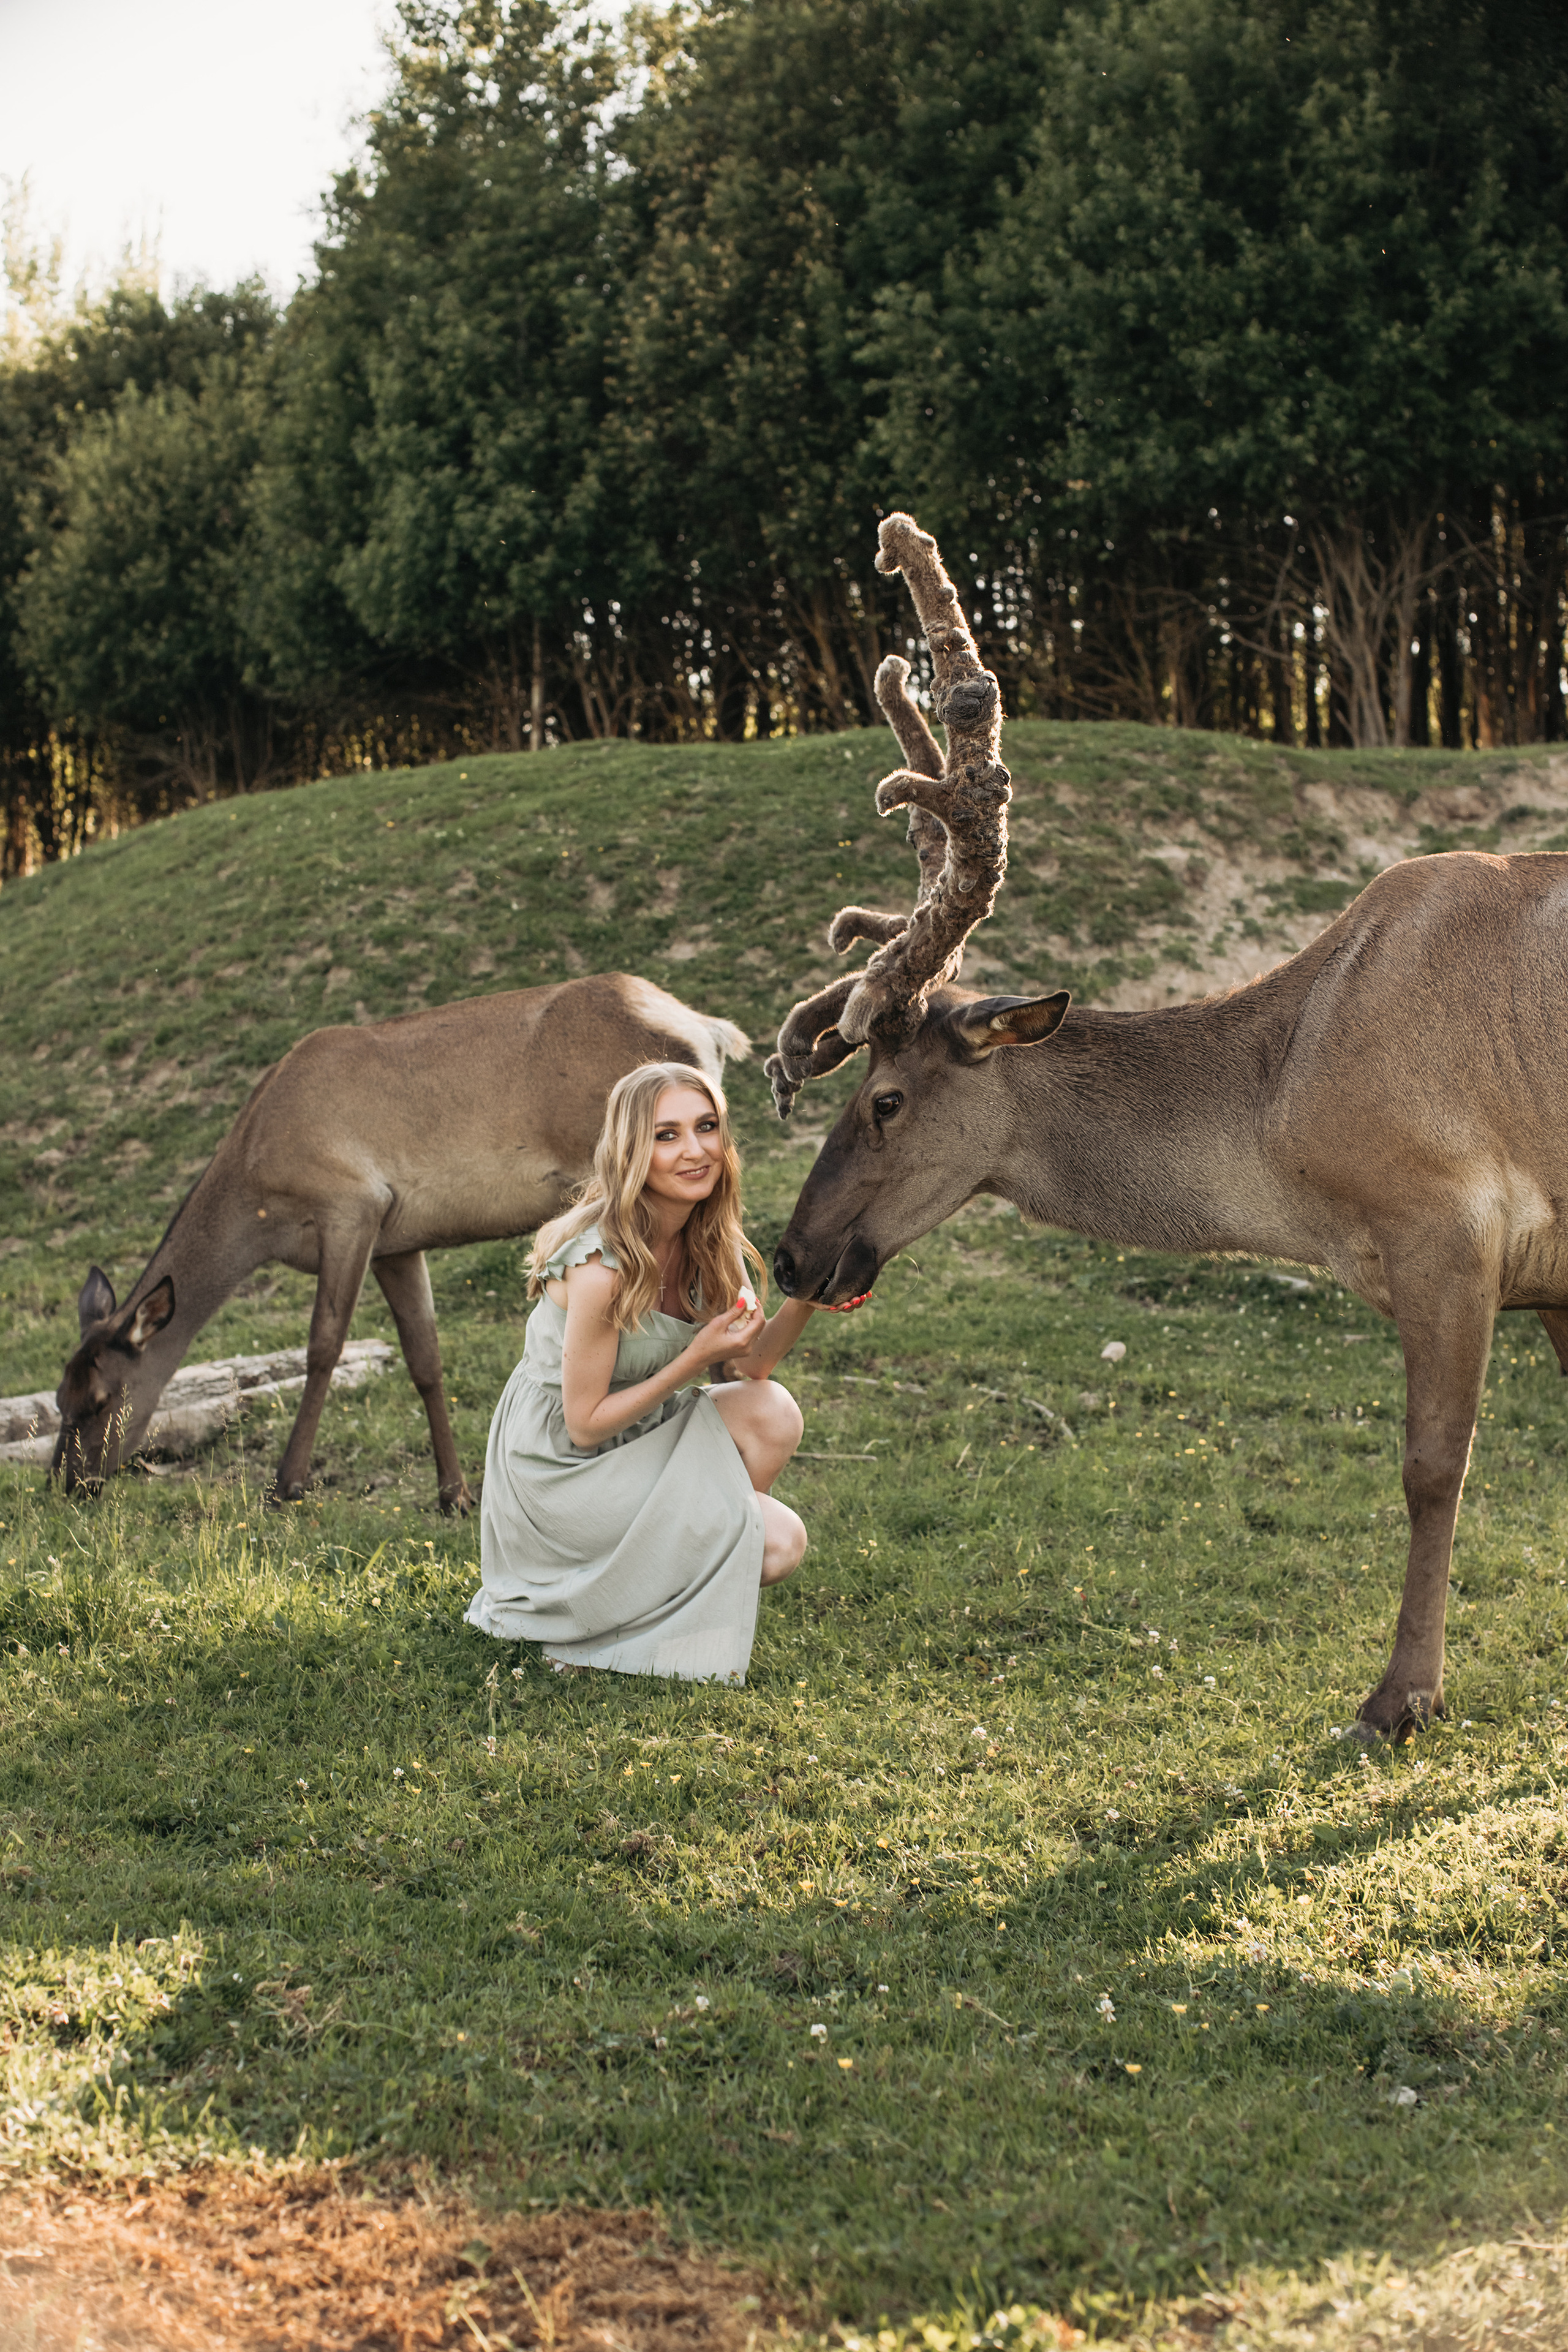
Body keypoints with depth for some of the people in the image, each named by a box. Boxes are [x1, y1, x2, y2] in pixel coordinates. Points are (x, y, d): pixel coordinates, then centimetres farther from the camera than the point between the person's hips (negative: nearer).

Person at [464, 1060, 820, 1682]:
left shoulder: (704, 1239, -6)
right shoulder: (601, 1266, -29)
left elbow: (748, 1363, -1)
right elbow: (585, 1424, -21)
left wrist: (805, 1297, -18)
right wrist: (696, 1358, -26)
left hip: (637, 1435, 7)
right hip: (562, 1468, -7)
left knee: (772, 1412, -16)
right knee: (775, 1544, -14)